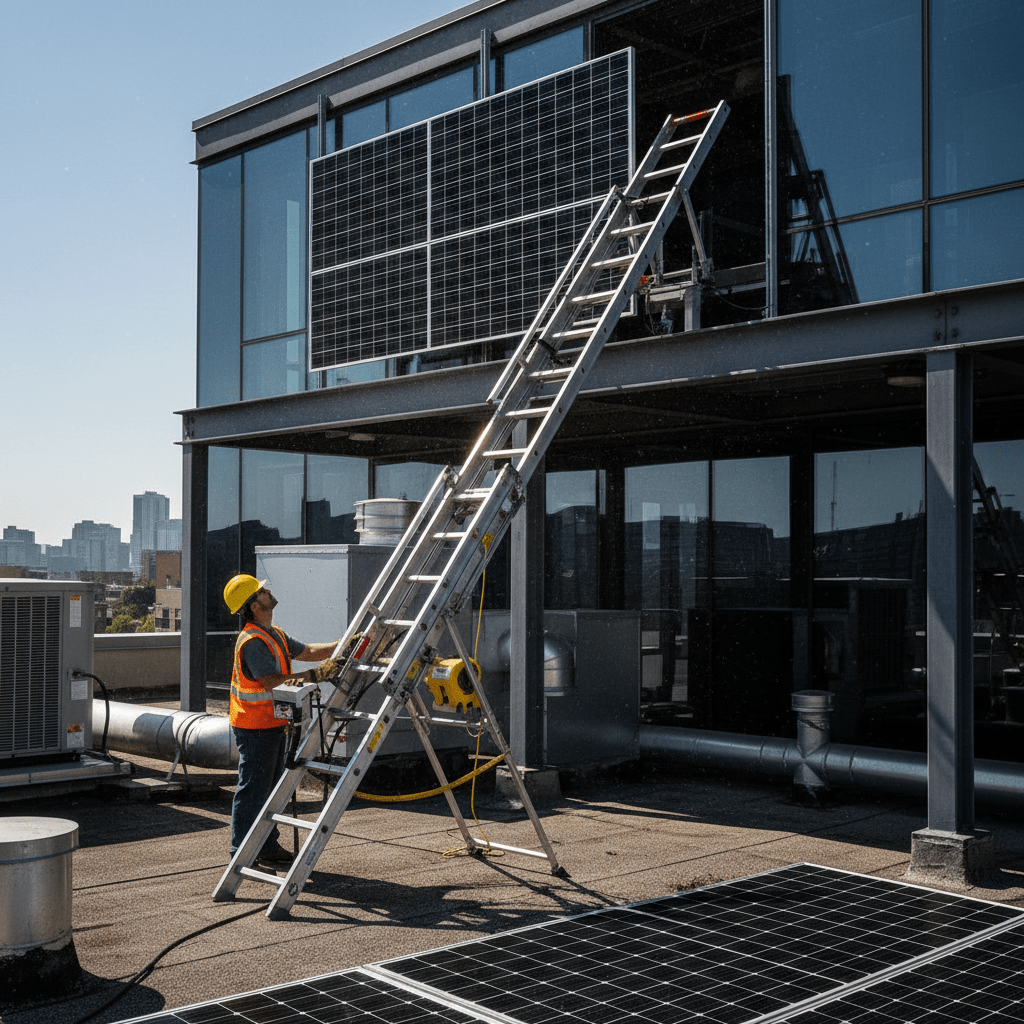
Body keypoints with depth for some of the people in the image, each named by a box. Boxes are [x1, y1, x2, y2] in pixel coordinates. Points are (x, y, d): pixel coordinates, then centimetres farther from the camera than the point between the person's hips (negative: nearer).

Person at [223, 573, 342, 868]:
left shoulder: (274, 634, 12)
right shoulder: (252, 641, -21)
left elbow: (308, 651, 16)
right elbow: (272, 681, -29)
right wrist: (313, 675, -32)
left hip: (272, 725, 10)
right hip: (254, 728, -10)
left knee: (270, 788, 16)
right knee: (252, 789, -3)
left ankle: (268, 847, 26)